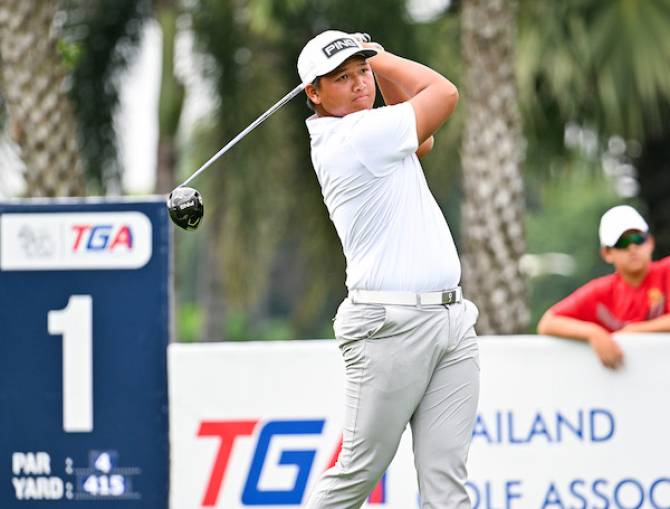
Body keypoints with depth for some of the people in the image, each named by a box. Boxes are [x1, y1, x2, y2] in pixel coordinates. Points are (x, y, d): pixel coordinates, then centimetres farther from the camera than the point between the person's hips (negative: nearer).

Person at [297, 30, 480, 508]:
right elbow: (445, 93, -3)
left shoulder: (351, 137, 15)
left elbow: (422, 141, 30)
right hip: (391, 328, -9)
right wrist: (383, 56, 11)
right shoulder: (356, 137, -11)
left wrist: (375, 63, 23)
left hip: (452, 323, 9)